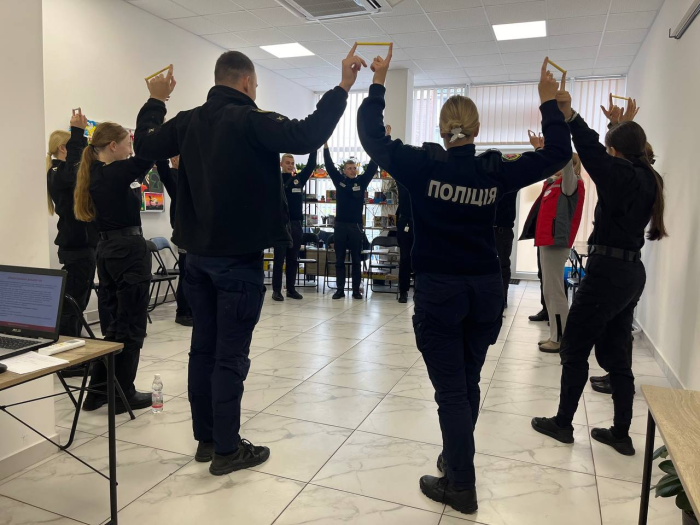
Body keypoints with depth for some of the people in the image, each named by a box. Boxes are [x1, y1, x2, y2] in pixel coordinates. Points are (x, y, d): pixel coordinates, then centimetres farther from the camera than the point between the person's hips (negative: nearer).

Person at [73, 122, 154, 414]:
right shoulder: (115, 171, -14)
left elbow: (134, 173, 23)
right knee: (131, 326, 1)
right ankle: (123, 395, 11)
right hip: (129, 249, -9)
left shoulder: (96, 173, 11)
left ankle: (97, 391, 22)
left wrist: (133, 141, 19)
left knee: (117, 323, 17)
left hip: (108, 248, 9)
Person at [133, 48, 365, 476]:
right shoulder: (251, 121, -13)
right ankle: (226, 450, 13)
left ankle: (206, 438, 27)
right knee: (231, 355, 1)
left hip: (199, 253, 7)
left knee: (203, 347, 14)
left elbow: (145, 144, 19)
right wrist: (343, 87, -17)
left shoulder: (188, 121, 6)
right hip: (239, 257, -7)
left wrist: (156, 101, 33)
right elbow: (307, 136, -25)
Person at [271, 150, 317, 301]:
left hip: (296, 224, 3)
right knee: (279, 258, -1)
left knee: (293, 259, 8)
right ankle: (276, 290, 4)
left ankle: (291, 289, 15)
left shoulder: (299, 179, 11)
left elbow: (311, 165, 6)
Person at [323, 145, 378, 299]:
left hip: (356, 225, 0)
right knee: (339, 260, 5)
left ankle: (356, 290, 11)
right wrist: (325, 145, -5)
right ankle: (340, 290, 12)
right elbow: (329, 165, 1)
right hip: (340, 225, 0)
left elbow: (372, 167, -1)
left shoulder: (361, 181, 5)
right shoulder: (339, 180, 5)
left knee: (356, 260, 5)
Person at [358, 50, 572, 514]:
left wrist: (378, 84, 7)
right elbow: (558, 154, 8)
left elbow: (372, 138, -2)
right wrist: (550, 102, 17)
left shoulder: (426, 165, -10)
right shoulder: (495, 171, -2)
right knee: (468, 383, 19)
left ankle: (462, 486, 13)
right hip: (485, 289, 4)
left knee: (451, 390, 5)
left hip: (439, 289, -3)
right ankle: (456, 458, 38)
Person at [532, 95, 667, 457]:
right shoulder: (648, 178, 9)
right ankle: (621, 434, 21)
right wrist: (626, 125, 39)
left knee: (574, 349, 4)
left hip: (608, 271, -9)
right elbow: (631, 152, 30)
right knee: (615, 353, 14)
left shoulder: (622, 176, -15)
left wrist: (568, 113, -37)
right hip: (630, 272, 9)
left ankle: (563, 423, 17)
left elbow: (592, 151, -32)